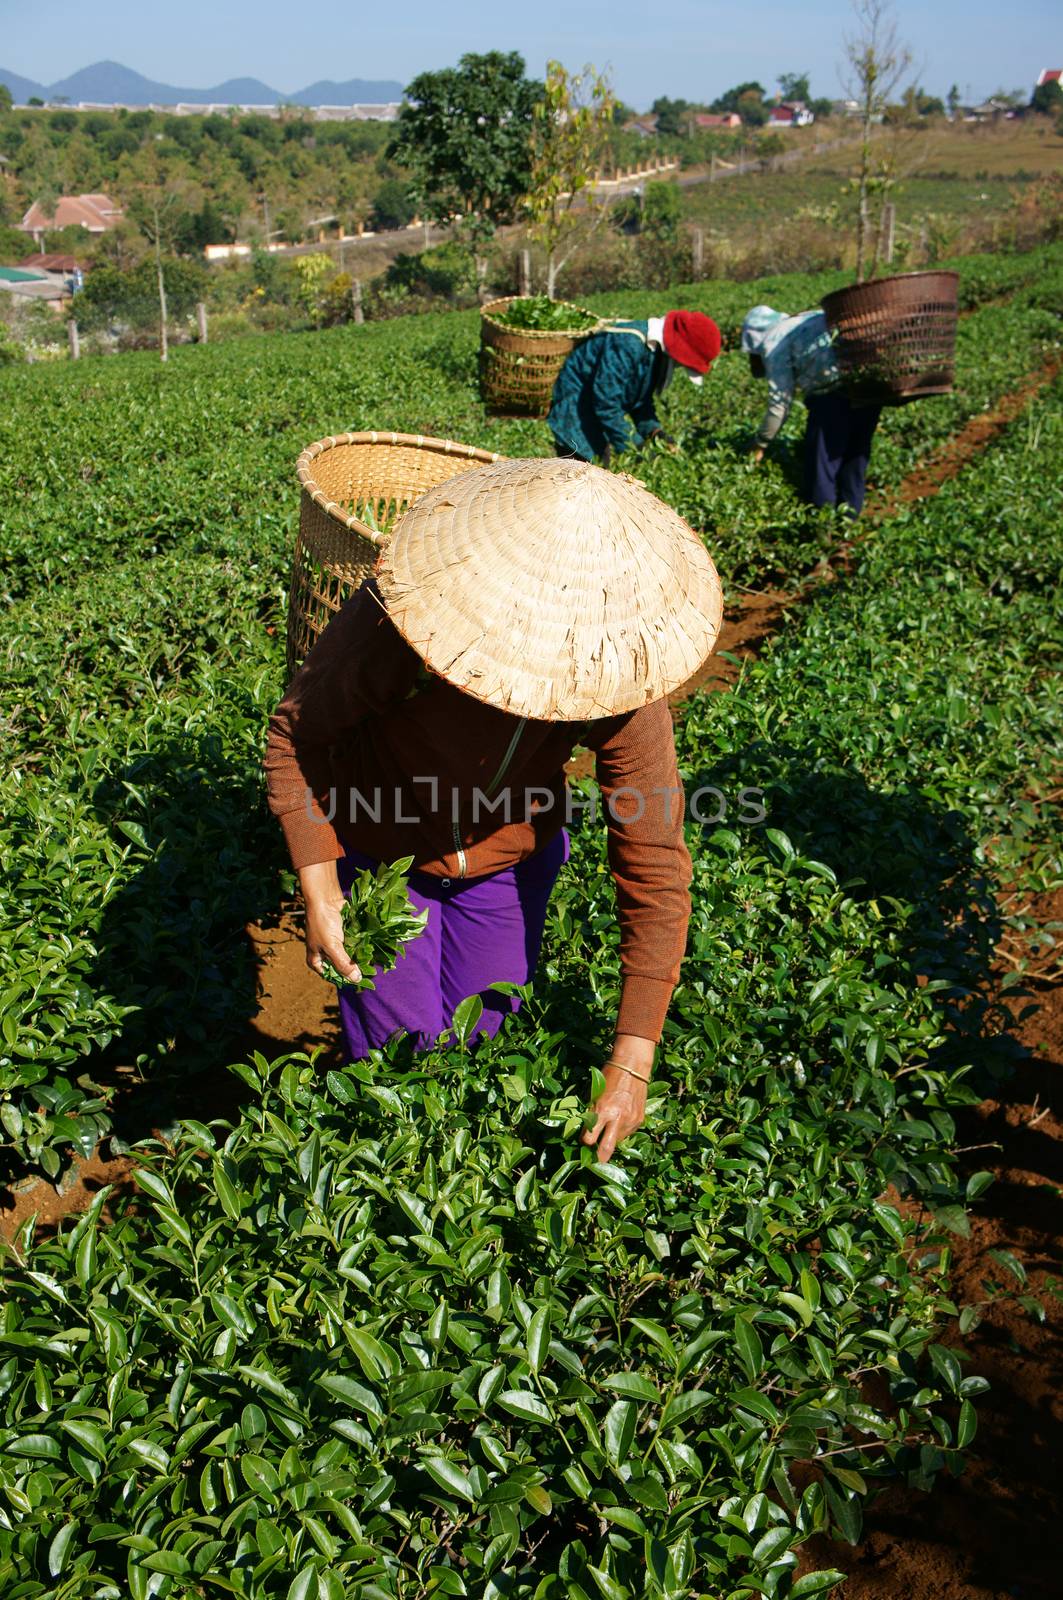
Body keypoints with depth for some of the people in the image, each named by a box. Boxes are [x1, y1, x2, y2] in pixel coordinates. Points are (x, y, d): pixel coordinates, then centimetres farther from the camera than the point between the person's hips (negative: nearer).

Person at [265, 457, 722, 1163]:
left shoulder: (619, 679, -30)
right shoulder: (391, 623, -37)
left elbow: (655, 861, -24)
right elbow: (298, 731, -19)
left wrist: (632, 1060, -24)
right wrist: (320, 892, -24)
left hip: (508, 860, 2)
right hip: (381, 851, -1)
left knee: (481, 1034, 13)